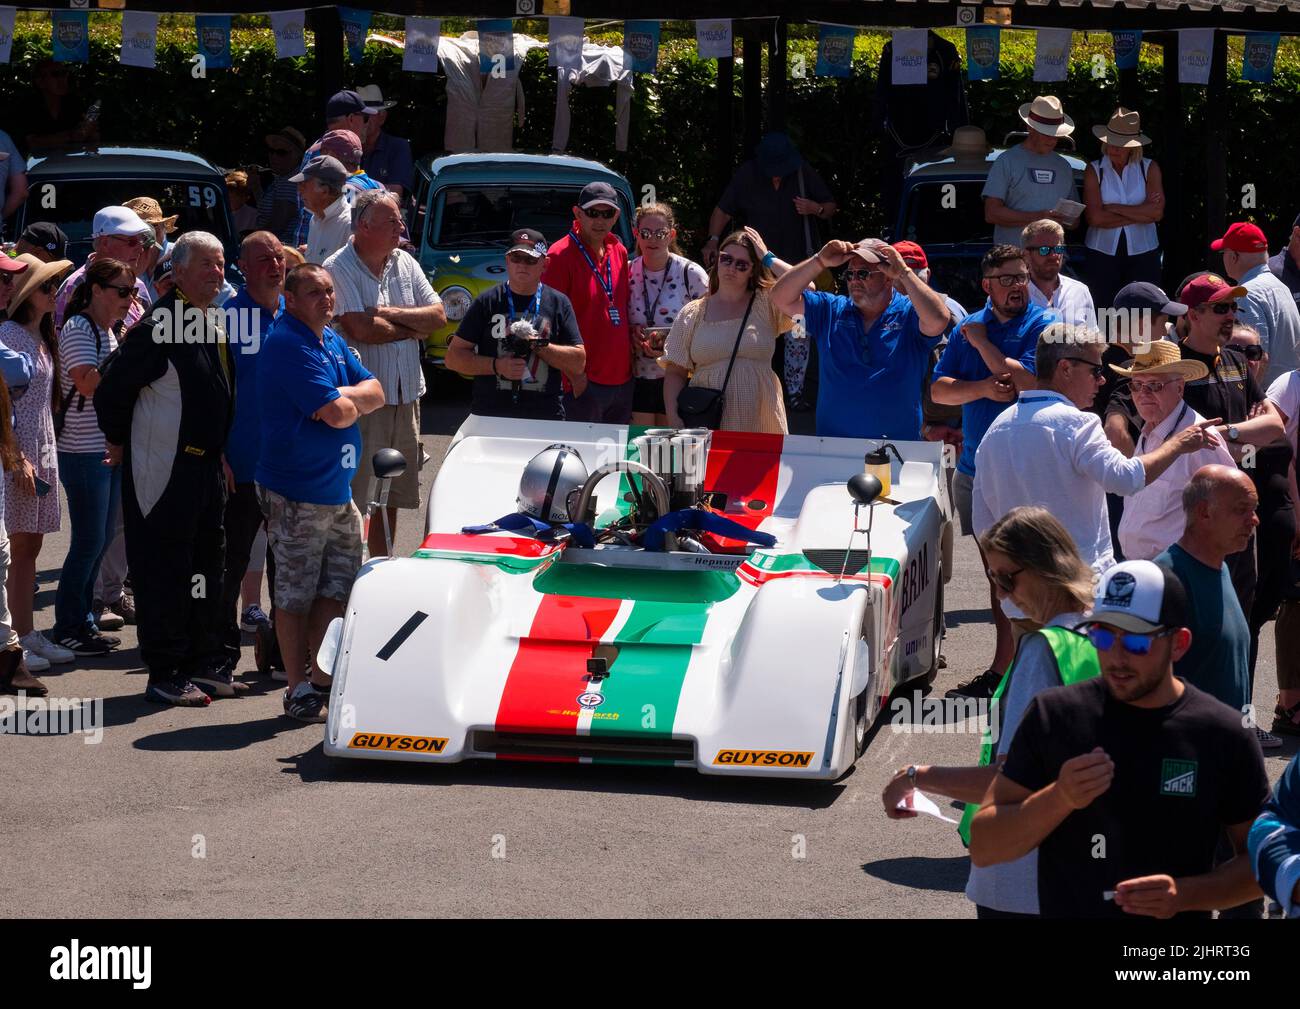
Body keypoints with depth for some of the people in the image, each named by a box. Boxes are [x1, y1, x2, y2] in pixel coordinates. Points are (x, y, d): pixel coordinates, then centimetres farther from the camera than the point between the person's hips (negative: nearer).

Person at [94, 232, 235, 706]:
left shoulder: (216, 324, 10)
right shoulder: (160, 327, -18)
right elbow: (112, 389, -16)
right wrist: (120, 441, -3)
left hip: (206, 466, 9)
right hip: (164, 468, -9)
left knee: (206, 565, 14)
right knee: (163, 571, -2)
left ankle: (205, 663, 24)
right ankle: (165, 675, 3)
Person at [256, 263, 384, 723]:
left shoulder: (333, 341, 13)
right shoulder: (287, 344, -17)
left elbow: (375, 393, 9)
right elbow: (337, 415, -23)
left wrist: (342, 398, -10)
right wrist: (351, 402, -1)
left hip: (338, 490, 9)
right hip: (297, 493, -9)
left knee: (335, 591, 11)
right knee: (296, 596, 0)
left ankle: (321, 679, 20)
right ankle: (299, 690, 6)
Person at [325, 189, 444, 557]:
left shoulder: (405, 263, 10)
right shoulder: (339, 269, -11)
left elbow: (438, 316, 5)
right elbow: (361, 330, -21)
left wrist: (391, 313, -11)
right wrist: (414, 327, -4)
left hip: (405, 395, 7)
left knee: (392, 497, 15)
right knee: (353, 498, -4)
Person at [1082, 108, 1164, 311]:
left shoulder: (1149, 169, 4)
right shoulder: (1094, 171, 2)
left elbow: (1157, 212, -9)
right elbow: (1094, 217, -11)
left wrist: (1114, 208, -9)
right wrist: (1140, 213, -9)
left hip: (1143, 252, 0)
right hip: (1103, 252, 0)